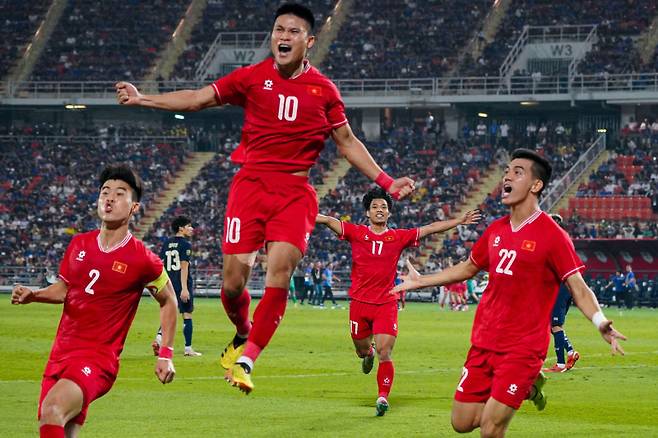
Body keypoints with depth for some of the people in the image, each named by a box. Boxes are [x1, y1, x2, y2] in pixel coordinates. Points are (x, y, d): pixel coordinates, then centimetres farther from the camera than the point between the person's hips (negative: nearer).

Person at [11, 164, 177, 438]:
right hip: (61, 353, 6)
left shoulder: (142, 260, -8)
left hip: (98, 359, -6)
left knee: (52, 410, -31)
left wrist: (165, 356, 3)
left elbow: (168, 302, 7)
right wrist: (33, 295, 1)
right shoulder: (79, 244, 7)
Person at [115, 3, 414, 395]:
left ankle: (246, 360, -13)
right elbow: (197, 99, 8)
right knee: (234, 281, -5)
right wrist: (142, 99, 0)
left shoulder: (323, 89, 7)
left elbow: (347, 142, 15)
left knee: (280, 270, -19)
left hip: (296, 192, 0)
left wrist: (386, 182, 9)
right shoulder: (252, 78, 5)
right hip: (251, 184, 0)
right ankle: (243, 335, 28)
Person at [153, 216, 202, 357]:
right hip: (182, 283, -6)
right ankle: (188, 348, 5)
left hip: (169, 283, 6)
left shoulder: (167, 244, 11)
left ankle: (159, 337, -14)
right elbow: (184, 266, -15)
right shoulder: (185, 244, -8)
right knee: (187, 315, 3)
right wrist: (184, 288, -19)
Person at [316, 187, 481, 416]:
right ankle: (368, 353, 54)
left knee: (384, 354, -12)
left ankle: (383, 396, -1)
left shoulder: (399, 237, 3)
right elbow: (328, 221, -10)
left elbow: (431, 228, 7)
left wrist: (459, 221, 6)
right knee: (362, 350, 17)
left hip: (386, 304, -1)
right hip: (359, 303, 1)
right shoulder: (356, 232, 0)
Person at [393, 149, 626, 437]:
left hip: (522, 348, -6)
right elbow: (468, 268, 25)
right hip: (483, 342, 7)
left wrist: (599, 322, -31)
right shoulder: (496, 230, 8)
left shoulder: (552, 235, -11)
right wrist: (421, 281, 27)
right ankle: (527, 386, 25)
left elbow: (578, 288, -13)